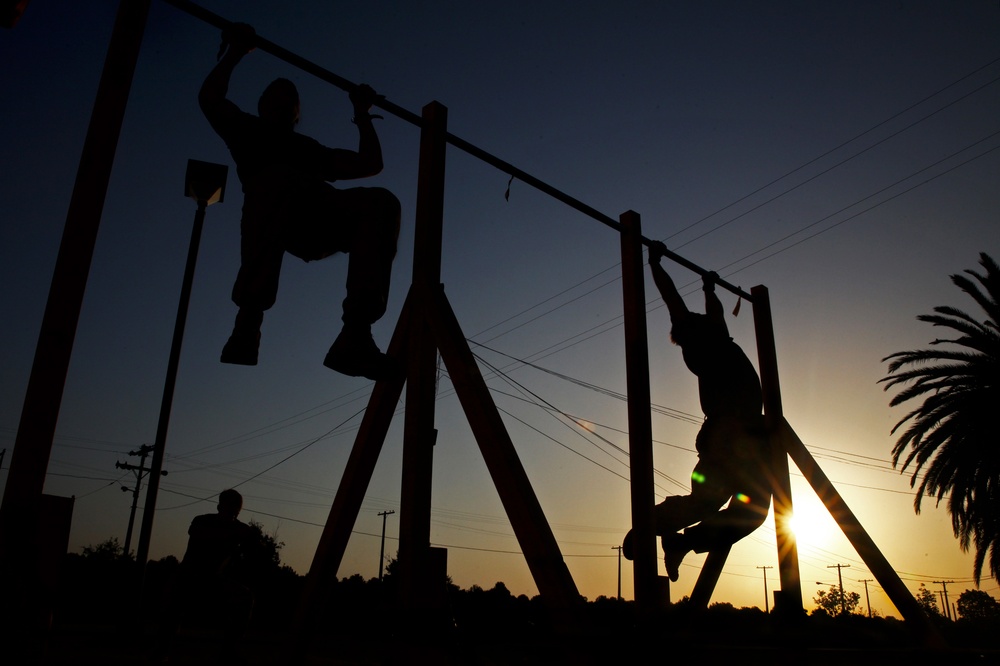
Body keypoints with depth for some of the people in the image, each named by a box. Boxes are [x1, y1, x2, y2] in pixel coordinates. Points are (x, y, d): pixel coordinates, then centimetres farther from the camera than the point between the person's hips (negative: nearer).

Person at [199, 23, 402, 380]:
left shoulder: (311, 148, 44)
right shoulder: (249, 129, 35)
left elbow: (370, 163, 39)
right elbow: (210, 98, 18)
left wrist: (363, 116, 42)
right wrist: (236, 52, 24)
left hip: (321, 218, 4)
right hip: (276, 211, -3)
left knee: (381, 202, -29)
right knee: (278, 179, -41)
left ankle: (355, 336, -43)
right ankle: (248, 320, -43)